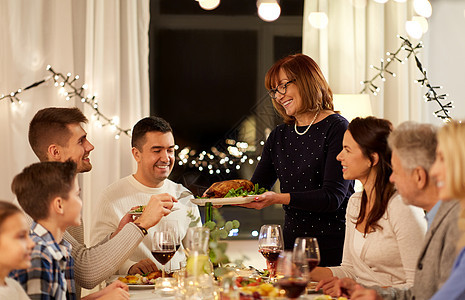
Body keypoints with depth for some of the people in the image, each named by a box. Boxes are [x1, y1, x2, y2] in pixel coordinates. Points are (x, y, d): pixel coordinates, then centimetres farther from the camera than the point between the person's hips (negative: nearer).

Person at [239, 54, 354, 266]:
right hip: (291, 244, 5)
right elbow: (255, 193, 14)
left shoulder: (337, 128, -7)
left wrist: (280, 198, -26)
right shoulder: (279, 136, 12)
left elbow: (333, 196, -16)